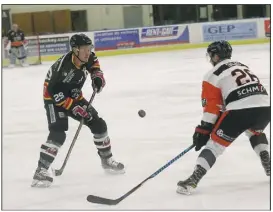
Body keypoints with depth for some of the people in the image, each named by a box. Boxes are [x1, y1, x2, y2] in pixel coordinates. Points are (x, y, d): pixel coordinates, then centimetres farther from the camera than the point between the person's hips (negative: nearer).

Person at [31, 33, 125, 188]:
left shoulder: (86, 57, -12)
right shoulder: (64, 65, -35)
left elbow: (93, 61, 15)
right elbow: (54, 91, -33)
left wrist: (97, 75, -2)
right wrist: (73, 107, -32)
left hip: (74, 97, 8)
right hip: (55, 99, -8)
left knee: (99, 124, 8)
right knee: (58, 134, -26)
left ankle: (107, 159, 28)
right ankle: (41, 170, -23)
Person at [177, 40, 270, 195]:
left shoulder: (214, 74, 9)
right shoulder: (242, 67, 31)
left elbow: (212, 106, 5)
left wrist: (203, 130, 11)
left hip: (240, 110, -6)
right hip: (265, 106, 6)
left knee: (215, 142, 3)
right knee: (255, 131, 38)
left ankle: (193, 181, -5)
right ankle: (268, 166, 30)